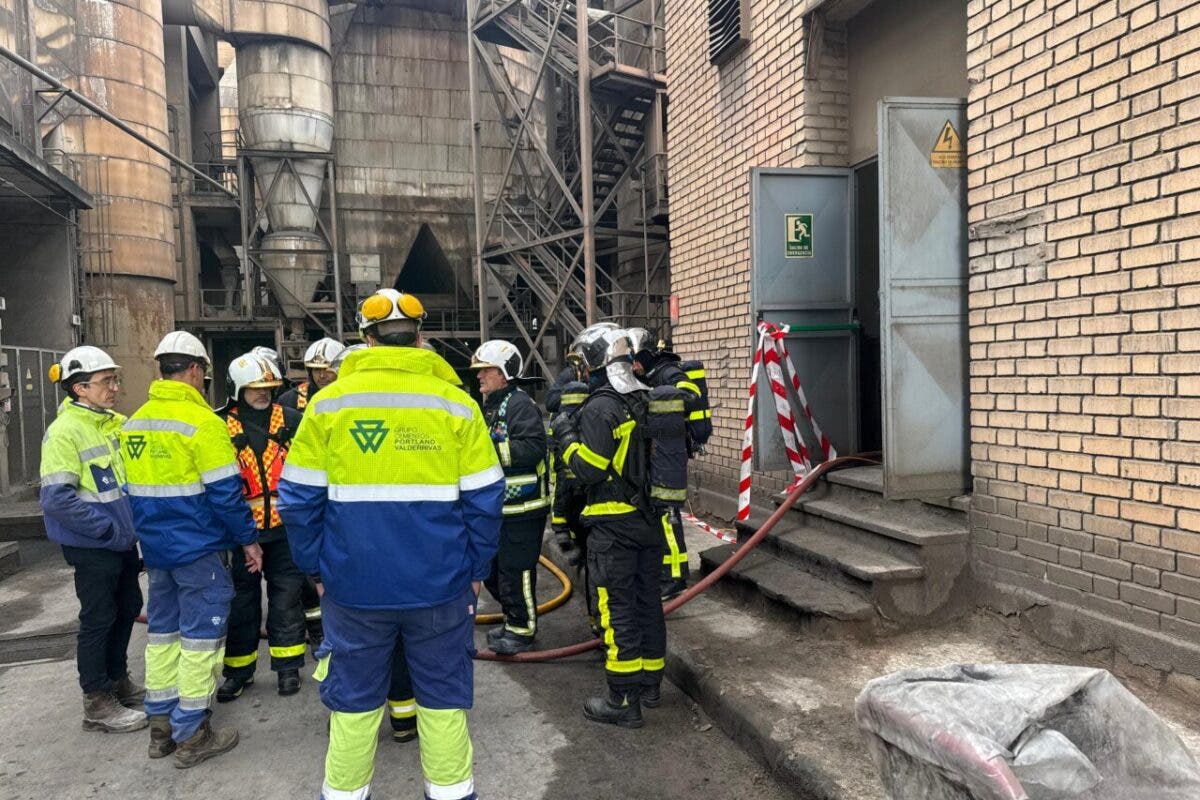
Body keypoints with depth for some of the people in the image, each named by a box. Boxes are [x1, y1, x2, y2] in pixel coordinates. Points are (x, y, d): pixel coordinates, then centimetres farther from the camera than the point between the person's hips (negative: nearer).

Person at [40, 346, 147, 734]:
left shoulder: (119, 424, 6)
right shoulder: (64, 431, -17)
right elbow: (56, 498, -22)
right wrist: (108, 528, -21)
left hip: (124, 541, 8)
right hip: (91, 546, -7)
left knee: (128, 609, 18)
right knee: (98, 620, 3)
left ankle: (117, 679, 37)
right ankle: (97, 702, 18)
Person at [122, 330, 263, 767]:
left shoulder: (134, 423, 7)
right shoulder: (200, 421, -17)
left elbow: (135, 489, 15)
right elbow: (225, 490, -18)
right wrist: (248, 539, -8)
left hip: (155, 547, 8)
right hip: (199, 549, -8)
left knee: (162, 629, 16)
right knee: (201, 634, 1)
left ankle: (161, 725, 26)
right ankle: (191, 734, 9)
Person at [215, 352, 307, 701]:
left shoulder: (291, 419, 2)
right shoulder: (223, 426, -1)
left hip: (285, 527, 0)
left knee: (286, 596, 9)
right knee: (242, 600, 11)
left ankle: (288, 665, 21)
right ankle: (238, 669, 25)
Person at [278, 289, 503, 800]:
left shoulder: (327, 404, -3)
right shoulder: (455, 403, -5)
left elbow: (299, 499, -1)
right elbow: (484, 499, -4)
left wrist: (316, 569, 10)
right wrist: (476, 569, 7)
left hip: (354, 585, 1)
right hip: (440, 585, 0)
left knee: (354, 701, 17)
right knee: (443, 698, 15)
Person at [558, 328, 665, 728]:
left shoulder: (599, 409, -16)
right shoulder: (645, 402, 7)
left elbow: (589, 469, -18)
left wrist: (566, 436, -5)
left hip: (613, 525, -8)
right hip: (648, 518, 8)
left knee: (618, 608, -1)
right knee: (647, 600, 17)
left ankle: (624, 700, 6)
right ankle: (651, 681, 30)